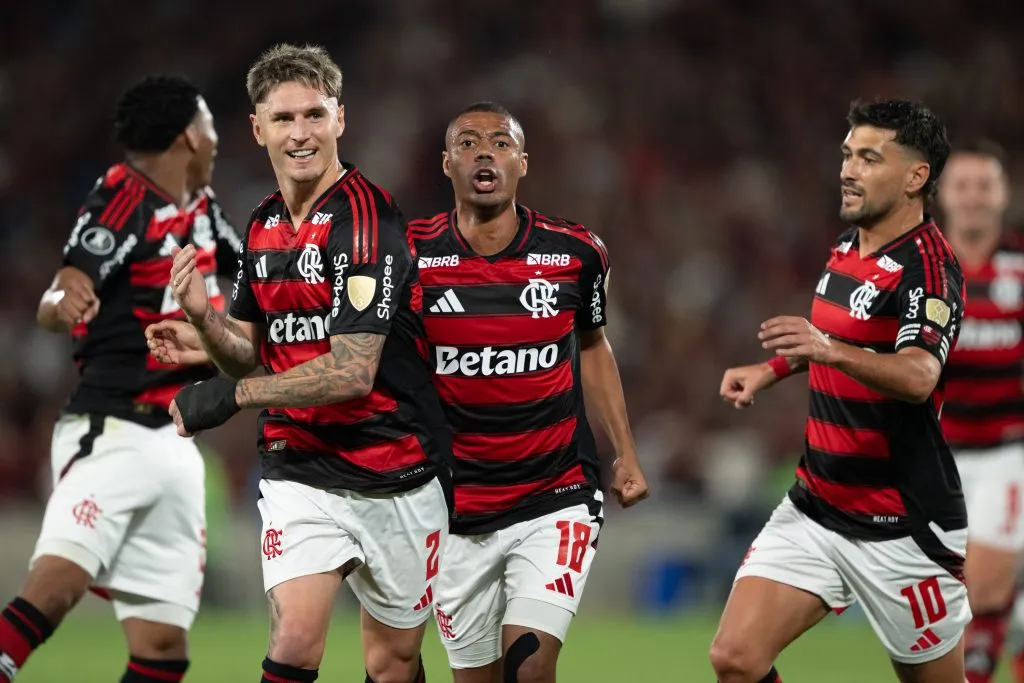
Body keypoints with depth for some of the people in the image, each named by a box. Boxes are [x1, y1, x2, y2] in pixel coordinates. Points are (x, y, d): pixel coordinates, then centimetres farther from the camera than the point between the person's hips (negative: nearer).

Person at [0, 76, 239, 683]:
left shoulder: (201, 207, 15)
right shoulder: (122, 199, -9)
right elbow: (55, 305, -20)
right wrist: (63, 302, -42)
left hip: (175, 445, 8)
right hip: (112, 433, -8)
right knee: (55, 587, -27)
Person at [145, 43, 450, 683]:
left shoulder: (367, 220, -17)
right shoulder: (264, 226, 7)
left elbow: (352, 372, -22)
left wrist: (232, 394, -17)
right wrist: (204, 318, -7)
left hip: (396, 481, -4)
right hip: (301, 474, 4)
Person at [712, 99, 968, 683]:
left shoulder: (928, 266, -17)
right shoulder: (848, 247, 9)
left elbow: (918, 377, -37)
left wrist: (828, 349, -52)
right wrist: (772, 368, 19)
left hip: (902, 527, -7)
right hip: (815, 510, 7)